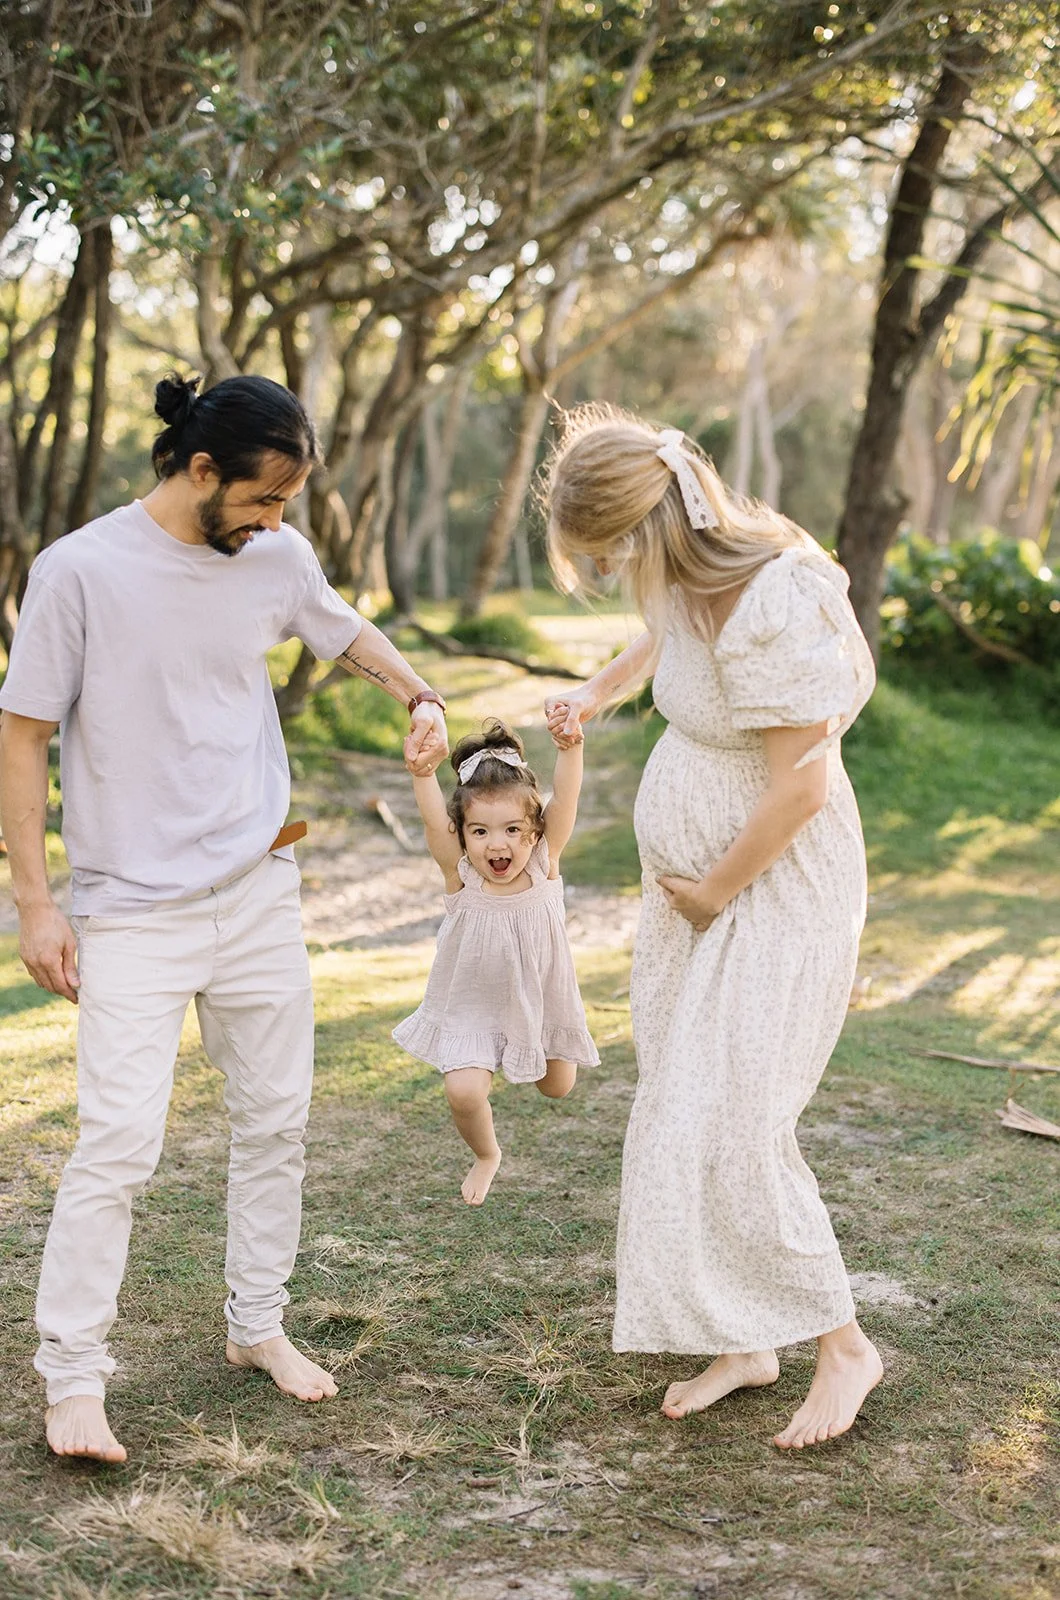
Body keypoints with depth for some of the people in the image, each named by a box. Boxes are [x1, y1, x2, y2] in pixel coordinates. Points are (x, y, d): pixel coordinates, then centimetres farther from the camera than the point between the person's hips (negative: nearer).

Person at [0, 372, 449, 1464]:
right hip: (132, 912, -5)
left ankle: (258, 1326, 29)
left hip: (259, 893, 5)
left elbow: (344, 631, 23)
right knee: (118, 1142, -11)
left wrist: (419, 695, 5)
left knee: (274, 1120, 12)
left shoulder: (278, 559, 0)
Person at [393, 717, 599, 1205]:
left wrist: (570, 746, -49)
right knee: (463, 1092, -18)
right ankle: (485, 1156, 16)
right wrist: (421, 774, -57)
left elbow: (565, 800, -33)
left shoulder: (544, 864, -19)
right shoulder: (460, 875, -22)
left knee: (558, 1086, 18)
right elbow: (434, 821, -38)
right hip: (471, 1006, -2)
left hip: (538, 999, 2)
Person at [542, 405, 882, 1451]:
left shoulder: (771, 607, -28)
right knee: (682, 1116, 11)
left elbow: (799, 787, -25)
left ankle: (842, 1344, 9)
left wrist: (715, 891, -13)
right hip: (692, 883, 9)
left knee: (733, 1123, -9)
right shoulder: (687, 575, -1)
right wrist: (592, 696, 31)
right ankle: (741, 1343, 23)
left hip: (776, 892, -9)